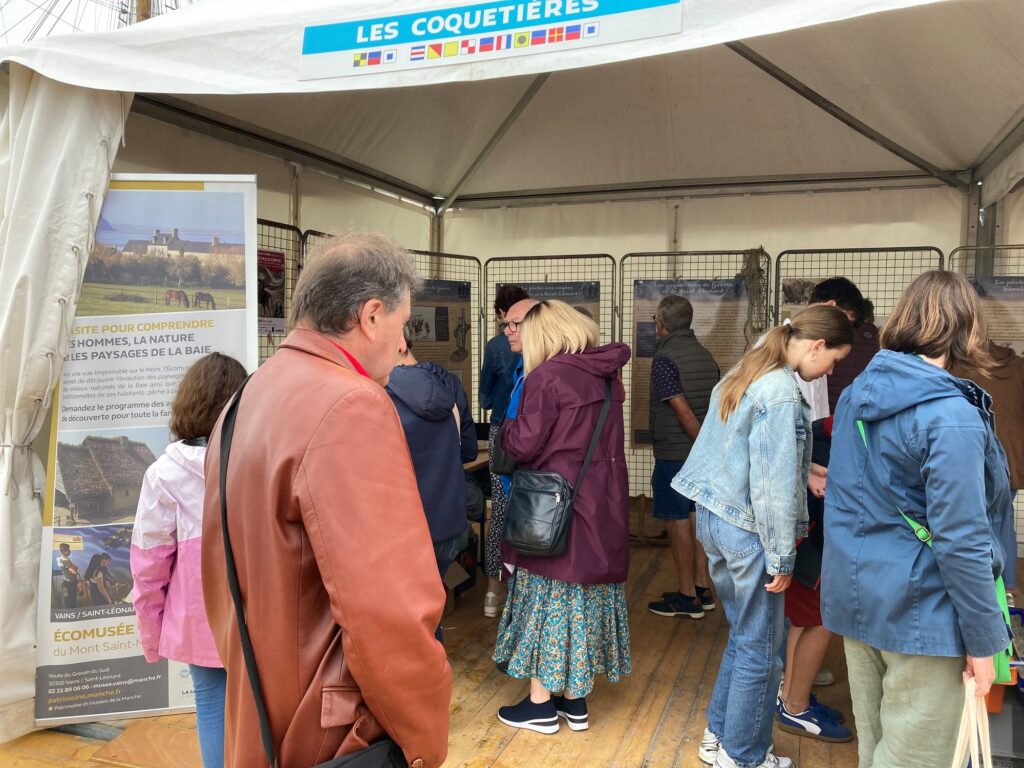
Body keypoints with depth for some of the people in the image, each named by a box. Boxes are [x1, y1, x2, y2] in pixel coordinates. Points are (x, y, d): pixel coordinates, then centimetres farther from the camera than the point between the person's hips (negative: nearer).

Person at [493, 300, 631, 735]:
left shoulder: (547, 376, -16)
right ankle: (575, 700, 25)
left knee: (547, 595, 6)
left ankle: (541, 703, 17)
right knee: (588, 589, 14)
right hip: (604, 505, 7)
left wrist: (506, 428, 4)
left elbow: (523, 445, -15)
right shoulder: (607, 374, 6)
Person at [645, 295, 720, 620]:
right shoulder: (705, 355, 8)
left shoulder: (665, 358, -16)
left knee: (678, 522, 1)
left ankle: (687, 597, 10)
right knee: (696, 518, 15)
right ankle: (702, 590, 24)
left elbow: (684, 412, -21)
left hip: (674, 455, -8)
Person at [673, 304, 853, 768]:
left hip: (713, 516, 9)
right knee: (759, 650, 8)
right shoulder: (782, 392, -19)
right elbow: (775, 485, -20)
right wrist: (782, 558, -14)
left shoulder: (743, 374, 9)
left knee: (743, 636, 21)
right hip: (747, 530, -9)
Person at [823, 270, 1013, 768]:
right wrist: (982, 640, -10)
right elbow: (961, 542, -20)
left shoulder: (856, 394, 4)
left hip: (855, 597, 7)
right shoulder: (951, 418, -20)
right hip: (919, 613, -7)